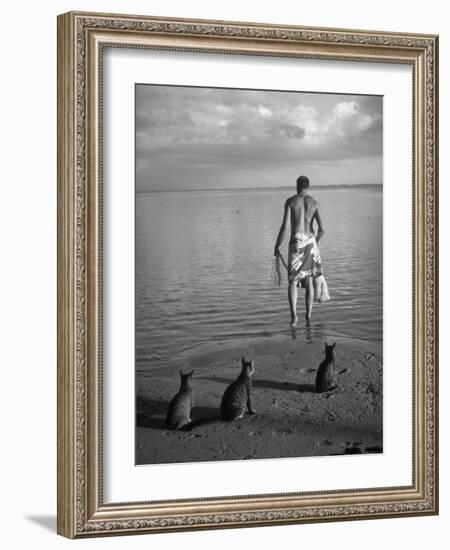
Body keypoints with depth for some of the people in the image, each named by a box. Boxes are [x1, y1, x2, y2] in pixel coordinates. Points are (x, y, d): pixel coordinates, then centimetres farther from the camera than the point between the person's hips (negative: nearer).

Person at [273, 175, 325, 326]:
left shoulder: (290, 201, -1)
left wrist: (277, 246, 2)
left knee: (292, 281, -1)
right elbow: (321, 229, 0)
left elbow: (284, 227, -8)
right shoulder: (315, 203, 5)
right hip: (310, 241, 2)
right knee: (309, 280, 16)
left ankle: (294, 315, -18)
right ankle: (308, 315, 19)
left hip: (296, 242, -2)